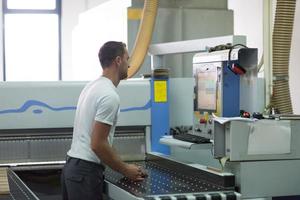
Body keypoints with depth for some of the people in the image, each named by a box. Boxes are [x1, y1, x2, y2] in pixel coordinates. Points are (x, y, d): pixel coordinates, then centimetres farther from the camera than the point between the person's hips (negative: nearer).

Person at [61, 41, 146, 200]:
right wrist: (125, 170, -10)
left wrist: (122, 166, 21)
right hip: (86, 172, -10)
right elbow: (97, 144, -22)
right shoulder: (110, 95, -18)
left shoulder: (92, 86, 14)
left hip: (72, 166, 10)